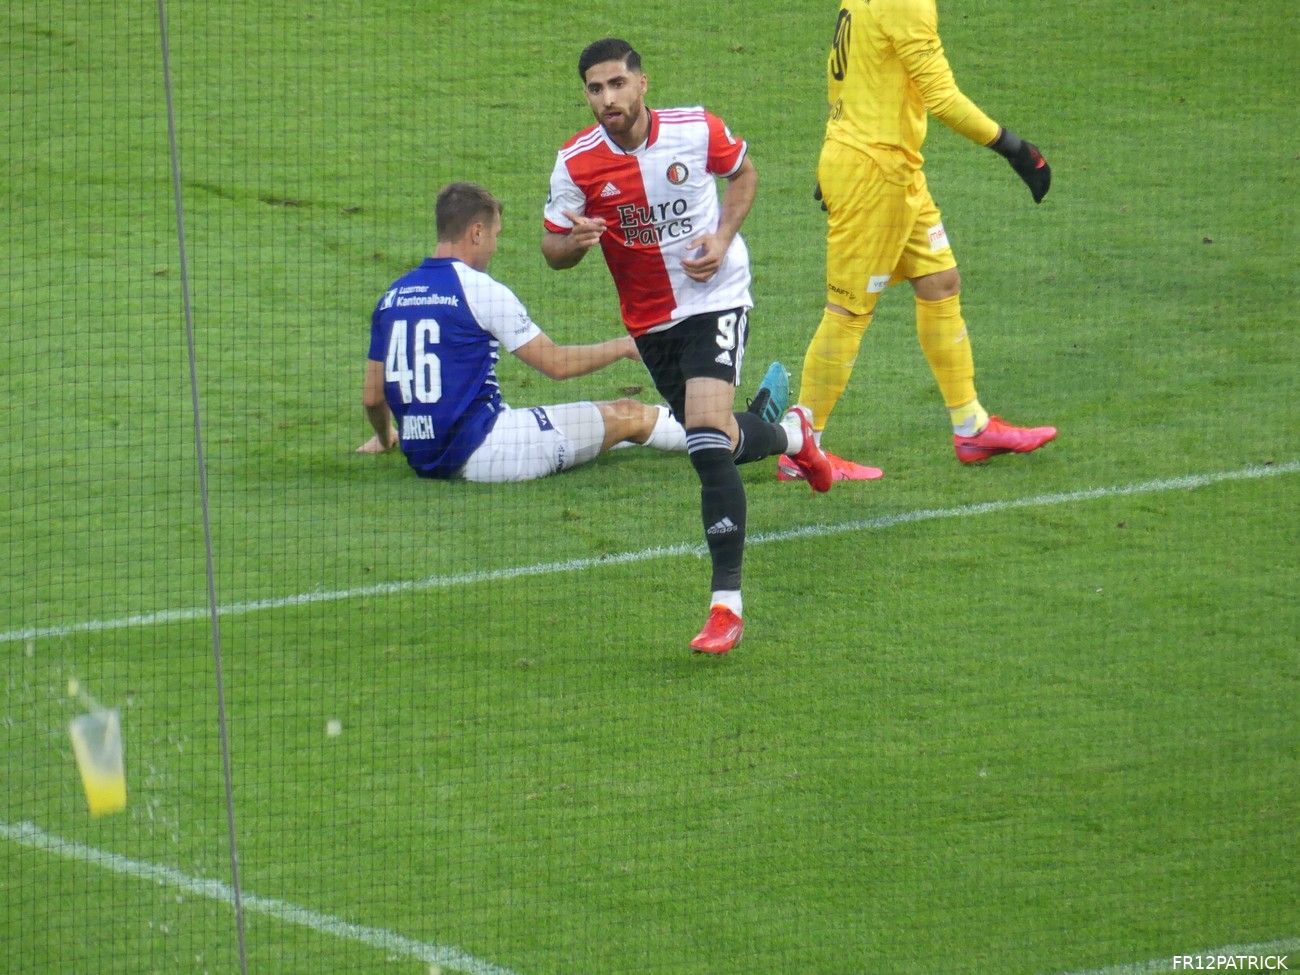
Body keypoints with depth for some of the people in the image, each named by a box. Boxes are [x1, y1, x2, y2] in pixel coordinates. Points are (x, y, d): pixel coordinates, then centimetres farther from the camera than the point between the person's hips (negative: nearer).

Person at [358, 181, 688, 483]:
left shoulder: (392, 296, 8)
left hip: (424, 459, 8)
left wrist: (384, 438, 35)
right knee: (629, 416, 6)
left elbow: (372, 396, 13)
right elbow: (556, 363, -5)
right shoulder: (480, 289, -11)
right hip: (479, 451, -8)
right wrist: (623, 347, 12)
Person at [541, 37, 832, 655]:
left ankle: (727, 604, -21)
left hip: (715, 298, -4)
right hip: (650, 321, 4)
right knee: (712, 442, 17)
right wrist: (574, 240, -30)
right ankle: (789, 433, 55)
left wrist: (723, 236, -11)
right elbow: (553, 251, -6)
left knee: (707, 440, -22)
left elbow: (743, 173, 7)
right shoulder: (576, 162, -13)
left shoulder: (696, 131, -14)